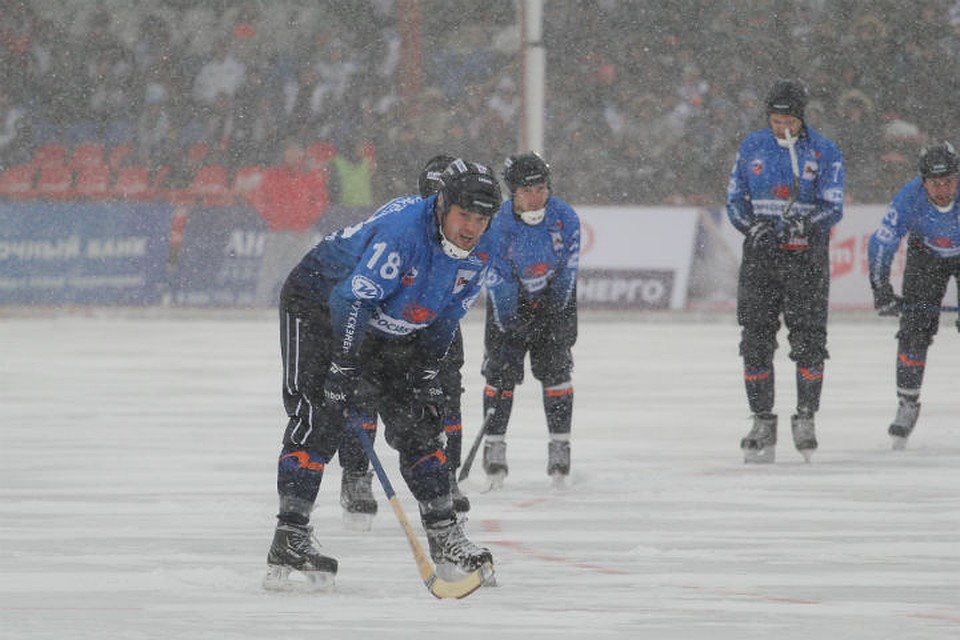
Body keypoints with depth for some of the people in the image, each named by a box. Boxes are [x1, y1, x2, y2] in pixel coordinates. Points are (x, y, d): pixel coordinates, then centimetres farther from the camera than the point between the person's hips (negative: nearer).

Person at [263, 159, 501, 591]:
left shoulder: (481, 251, -10)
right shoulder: (401, 229, -34)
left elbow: (443, 318, 3)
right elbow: (353, 301, -36)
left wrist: (426, 371, 0)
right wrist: (346, 375, -37)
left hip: (389, 329, 7)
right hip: (317, 305, -7)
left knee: (417, 422, 3)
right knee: (319, 416, -18)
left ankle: (445, 538, 10)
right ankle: (289, 543, -20)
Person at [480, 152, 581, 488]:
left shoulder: (565, 217, -19)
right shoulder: (498, 226, -25)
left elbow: (567, 270, -10)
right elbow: (499, 282, -21)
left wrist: (561, 316, -11)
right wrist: (508, 328, -25)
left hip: (553, 298, 1)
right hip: (511, 298, -1)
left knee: (555, 369, -3)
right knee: (502, 369, -6)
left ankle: (560, 445, 5)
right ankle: (494, 445, 3)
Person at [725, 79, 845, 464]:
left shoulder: (824, 152, -2)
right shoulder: (752, 147, 6)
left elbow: (832, 208, -6)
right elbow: (735, 198, 9)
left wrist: (805, 225, -26)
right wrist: (752, 226, -11)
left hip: (806, 255, -2)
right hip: (760, 255, 2)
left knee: (808, 338, -3)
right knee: (756, 338, 1)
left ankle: (806, 418, 10)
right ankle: (763, 423, 8)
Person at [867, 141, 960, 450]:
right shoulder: (910, 198, -31)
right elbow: (882, 243, -22)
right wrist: (881, 290, -27)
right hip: (926, 256, 1)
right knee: (915, 329, -9)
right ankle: (908, 405, 2)